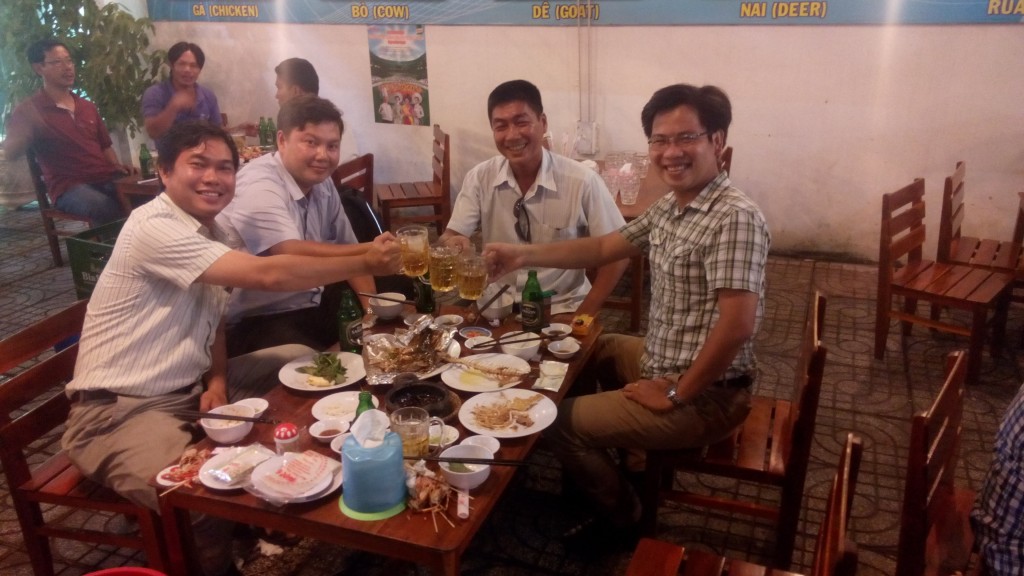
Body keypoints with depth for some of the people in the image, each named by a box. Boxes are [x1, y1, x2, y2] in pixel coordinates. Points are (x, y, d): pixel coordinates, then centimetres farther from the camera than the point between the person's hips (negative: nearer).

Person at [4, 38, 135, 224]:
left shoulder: (88, 107, 22)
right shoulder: (28, 111, 5)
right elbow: (10, 153, -6)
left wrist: (117, 166, 6)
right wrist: (28, 128, -27)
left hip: (106, 178, 5)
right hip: (69, 186, -5)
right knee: (107, 209, -39)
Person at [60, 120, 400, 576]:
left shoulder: (215, 233, 7)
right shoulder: (154, 227, -21)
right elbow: (268, 275, -29)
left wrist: (218, 381, -5)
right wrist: (365, 264, -21)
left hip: (191, 391, 9)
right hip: (119, 410, -9)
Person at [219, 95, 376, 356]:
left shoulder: (322, 183, 5)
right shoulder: (260, 186, -20)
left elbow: (347, 249, 10)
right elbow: (291, 256, -35)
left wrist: (373, 308, -4)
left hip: (313, 305, 8)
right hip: (257, 320, -8)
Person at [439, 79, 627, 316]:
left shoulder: (583, 181, -13)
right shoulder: (480, 177, -3)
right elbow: (450, 237, -2)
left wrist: (584, 315, -11)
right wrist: (453, 244, -25)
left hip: (560, 308, -2)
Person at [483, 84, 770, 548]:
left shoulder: (734, 218, -27)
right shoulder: (670, 206, 3)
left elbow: (737, 324, -33)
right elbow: (603, 248, 11)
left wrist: (676, 394, -21)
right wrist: (523, 254, -1)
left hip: (706, 397, -9)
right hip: (664, 360, 9)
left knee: (562, 423, -2)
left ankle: (622, 516, 24)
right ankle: (594, 471, 43)